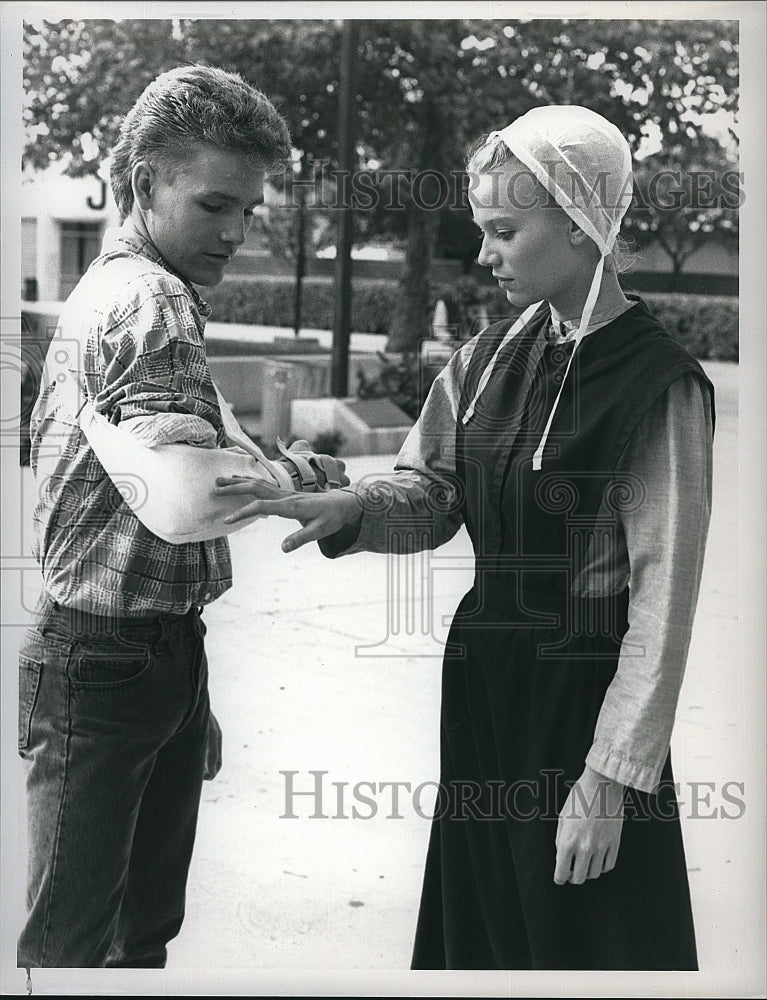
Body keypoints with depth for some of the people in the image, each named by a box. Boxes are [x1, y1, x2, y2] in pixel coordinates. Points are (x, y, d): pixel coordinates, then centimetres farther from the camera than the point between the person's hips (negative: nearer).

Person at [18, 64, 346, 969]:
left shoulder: (129, 292, 16)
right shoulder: (143, 300, -17)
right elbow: (186, 500, -33)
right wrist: (306, 473, -14)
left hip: (161, 655, 10)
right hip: (101, 662, -10)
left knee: (148, 926, 18)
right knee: (69, 940, 1)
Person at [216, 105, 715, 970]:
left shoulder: (660, 387, -16)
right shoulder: (488, 360, 4)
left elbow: (664, 598, -16)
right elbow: (433, 493, 9)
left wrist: (613, 776, -17)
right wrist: (348, 510, -13)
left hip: (584, 696, -6)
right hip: (482, 680, 6)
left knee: (582, 938, 8)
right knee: (478, 928, 18)